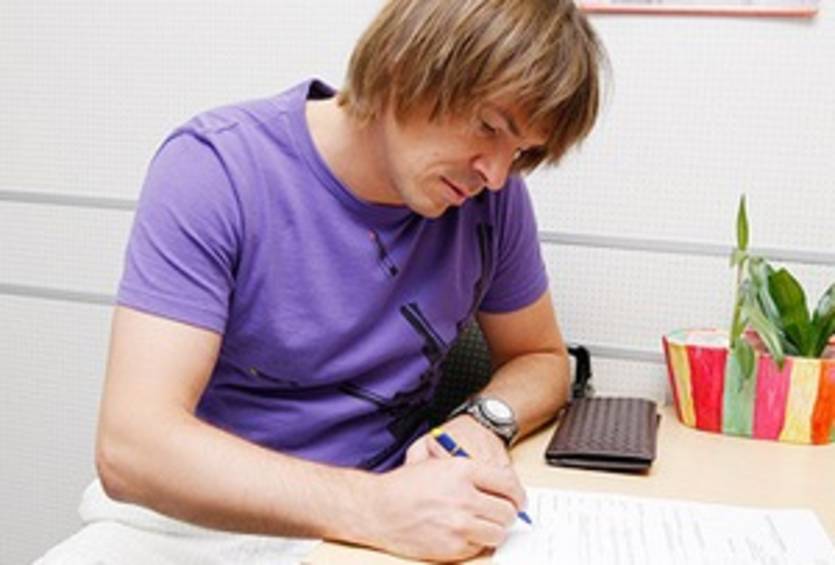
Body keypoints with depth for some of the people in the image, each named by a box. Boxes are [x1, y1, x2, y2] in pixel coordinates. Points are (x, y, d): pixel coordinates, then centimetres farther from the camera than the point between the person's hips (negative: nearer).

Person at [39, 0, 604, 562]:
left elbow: (540, 358, 8)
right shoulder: (214, 168, -19)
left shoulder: (492, 194, -8)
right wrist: (372, 507, -35)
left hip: (390, 503, 3)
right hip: (222, 513, -2)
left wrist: (485, 422, -14)